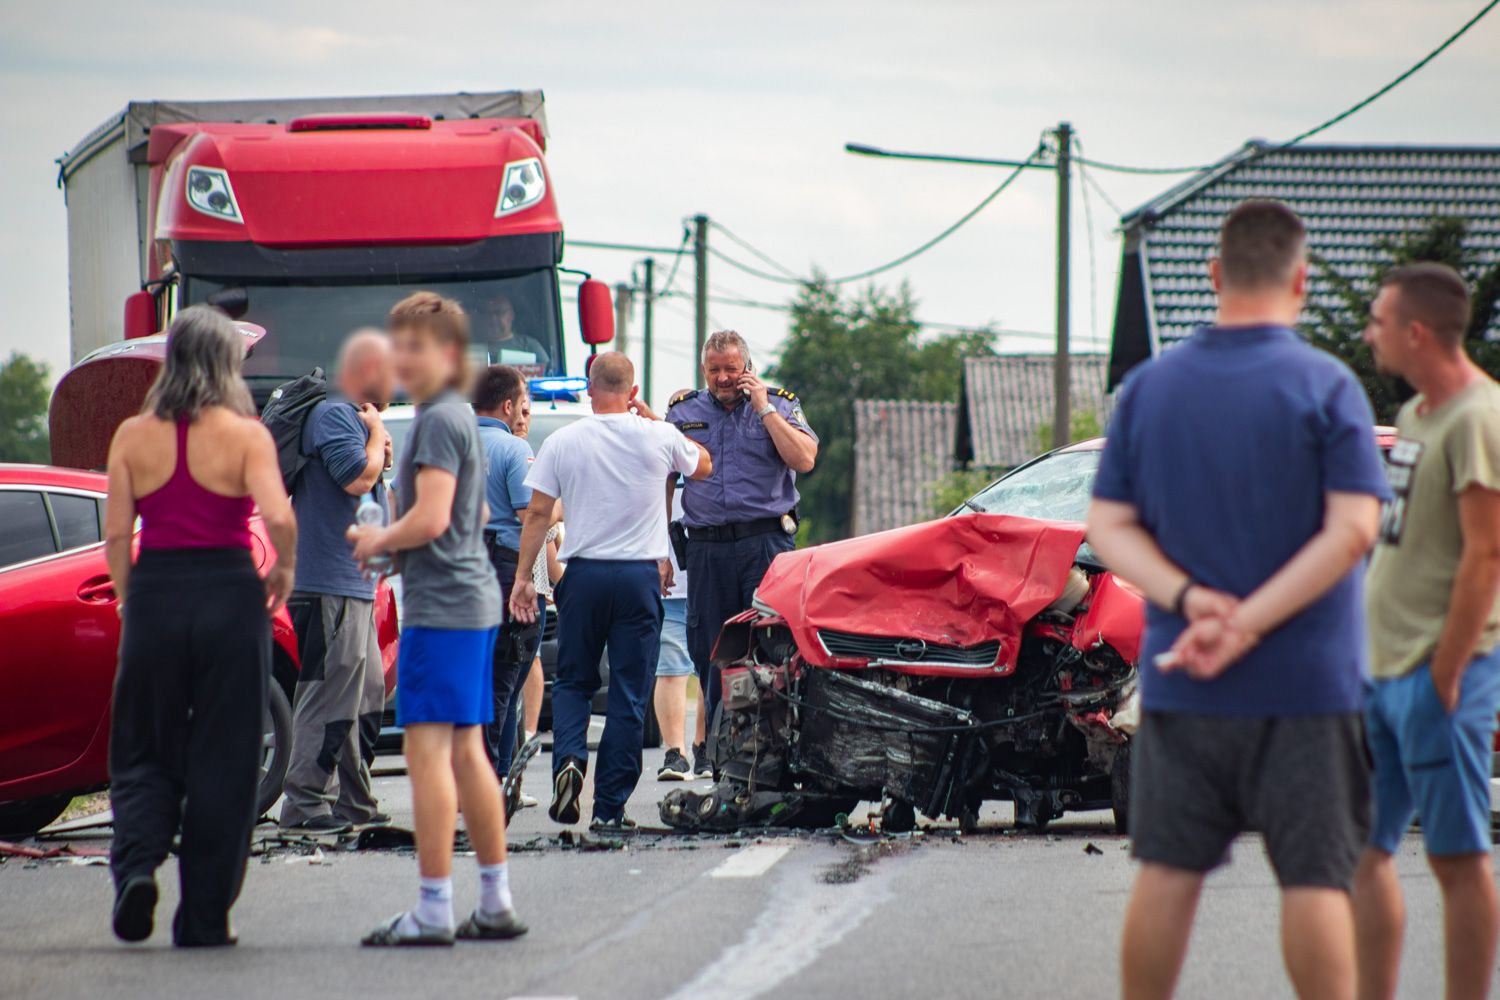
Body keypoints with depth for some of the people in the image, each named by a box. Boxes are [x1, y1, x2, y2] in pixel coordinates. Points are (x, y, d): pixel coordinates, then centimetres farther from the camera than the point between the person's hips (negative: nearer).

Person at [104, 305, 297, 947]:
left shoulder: (133, 436, 3)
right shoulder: (245, 434, -4)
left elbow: (116, 534, 0)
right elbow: (278, 516, -17)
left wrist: (130, 601, 11)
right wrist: (284, 571, 1)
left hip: (154, 597, 2)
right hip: (229, 596, -2)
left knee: (145, 752, 13)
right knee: (222, 762, 6)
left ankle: (136, 863, -14)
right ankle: (204, 917, 8)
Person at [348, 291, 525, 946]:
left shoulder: (439, 421, -13)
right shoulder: (462, 419, 18)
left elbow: (431, 518, -22)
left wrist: (377, 543, -4)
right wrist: (386, 539, 20)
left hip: (440, 606, -10)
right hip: (475, 602, 10)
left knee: (428, 751, -10)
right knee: (466, 751, 14)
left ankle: (433, 910, -12)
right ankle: (496, 904, 17)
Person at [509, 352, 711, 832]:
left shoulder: (562, 442, -1)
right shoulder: (659, 437, -1)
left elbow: (537, 514, 0)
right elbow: (702, 465, 20)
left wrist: (523, 576, 7)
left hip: (583, 575, 0)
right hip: (640, 575, 0)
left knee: (573, 680, 15)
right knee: (629, 694, 4)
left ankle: (569, 759, -12)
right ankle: (610, 807, 3)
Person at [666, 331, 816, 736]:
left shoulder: (780, 405, 6)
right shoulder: (683, 411, 13)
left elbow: (804, 459, -10)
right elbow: (664, 482, 16)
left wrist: (763, 409, -9)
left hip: (766, 540, -3)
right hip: (706, 547, 3)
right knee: (708, 651, 4)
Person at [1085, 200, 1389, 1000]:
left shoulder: (1149, 387, 5)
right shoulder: (1325, 387, -8)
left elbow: (1109, 526, 2)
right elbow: (1352, 528, -16)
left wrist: (1190, 599, -10)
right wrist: (1248, 624, -16)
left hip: (1179, 688, 4)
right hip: (1305, 680, -4)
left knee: (1167, 873, 9)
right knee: (1315, 877, -1)